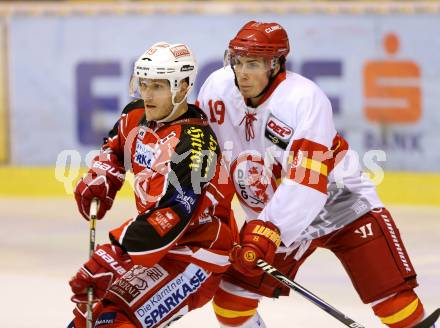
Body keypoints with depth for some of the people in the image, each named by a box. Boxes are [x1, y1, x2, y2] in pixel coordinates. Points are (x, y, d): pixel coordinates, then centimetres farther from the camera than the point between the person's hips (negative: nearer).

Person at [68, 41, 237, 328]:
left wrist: (112, 258, -41)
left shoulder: (192, 143, -28)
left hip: (197, 251, -10)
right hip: (154, 235, 10)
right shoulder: (137, 115, 0)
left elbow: (170, 214, -37)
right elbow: (115, 147, 24)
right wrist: (98, 181, 4)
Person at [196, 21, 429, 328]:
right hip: (272, 215, 5)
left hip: (341, 204, -5)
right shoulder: (217, 89, -11)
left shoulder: (305, 99, -27)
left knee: (392, 297, -14)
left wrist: (269, 232, -41)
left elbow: (306, 180, -33)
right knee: (230, 302, -2)